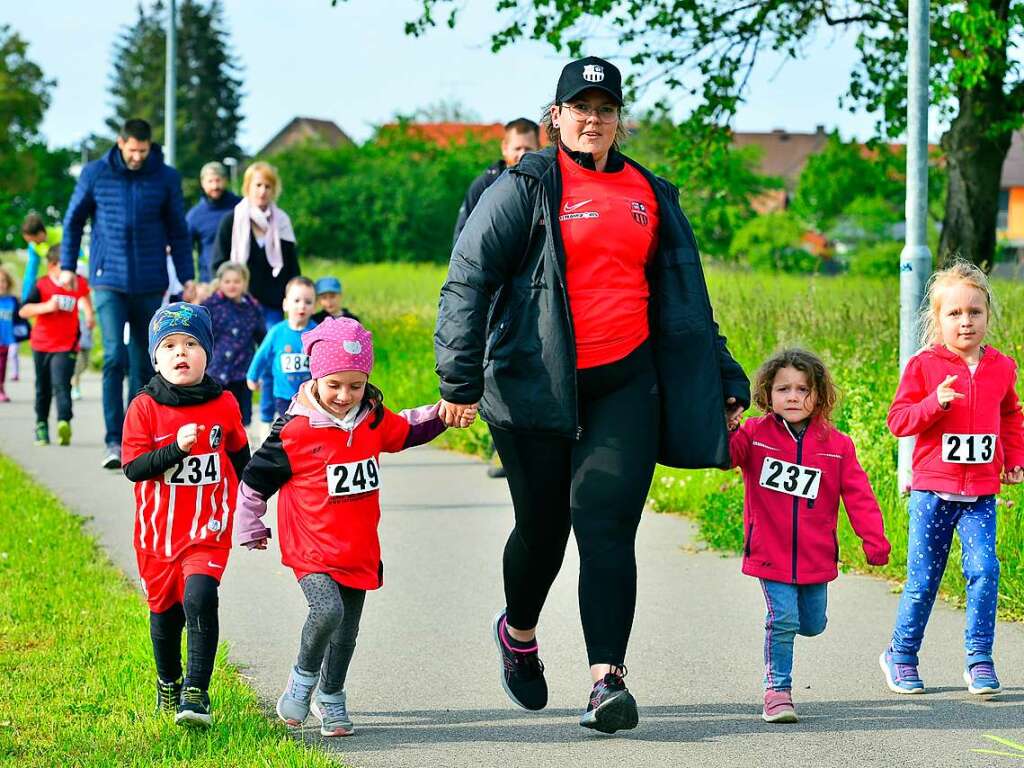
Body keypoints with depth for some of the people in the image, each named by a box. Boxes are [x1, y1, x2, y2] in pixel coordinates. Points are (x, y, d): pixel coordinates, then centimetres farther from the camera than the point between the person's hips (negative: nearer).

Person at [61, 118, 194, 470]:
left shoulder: (166, 178, 2)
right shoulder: (95, 174, -1)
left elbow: (178, 231, 10)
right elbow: (73, 220, 11)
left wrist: (187, 278, 7)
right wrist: (67, 265, 10)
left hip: (149, 285, 2)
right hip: (109, 281, -2)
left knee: (144, 363, 8)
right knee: (115, 357, -14)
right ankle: (114, 441, -16)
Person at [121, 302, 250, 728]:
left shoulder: (223, 405, -1)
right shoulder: (144, 407, -7)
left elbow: (240, 460, 13)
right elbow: (134, 467, -13)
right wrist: (177, 447, -26)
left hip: (208, 530, -1)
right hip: (157, 532, 1)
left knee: (199, 599, -21)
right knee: (165, 611, 14)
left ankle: (196, 693, -17)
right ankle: (168, 684, 39)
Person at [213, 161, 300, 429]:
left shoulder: (282, 223, 9)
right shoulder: (232, 221, 1)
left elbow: (292, 267, 14)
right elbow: (219, 265, 1)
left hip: (272, 306, 2)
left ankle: (268, 422, 3)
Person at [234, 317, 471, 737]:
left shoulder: (374, 420, 2)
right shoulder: (295, 430, -15)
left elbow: (408, 430, 25)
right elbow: (255, 480, -4)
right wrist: (250, 530, 6)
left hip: (359, 549, 5)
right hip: (312, 548, -5)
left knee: (346, 633, 11)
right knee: (327, 610, -26)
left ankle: (330, 699, 32)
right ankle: (302, 679, -1)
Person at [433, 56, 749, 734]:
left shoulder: (649, 194, 13)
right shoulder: (526, 188, 0)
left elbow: (686, 297, 21)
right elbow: (468, 278, -5)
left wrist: (723, 379, 19)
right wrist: (461, 379, -14)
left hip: (626, 384, 2)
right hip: (536, 385, -2)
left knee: (607, 524, -11)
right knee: (543, 527, 8)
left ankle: (608, 680, -16)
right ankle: (518, 631, 39)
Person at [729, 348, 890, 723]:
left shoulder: (836, 445, 0)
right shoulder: (755, 434, -3)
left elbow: (858, 495, -1)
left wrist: (874, 539, -10)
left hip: (815, 555, 3)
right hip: (770, 553, -3)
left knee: (812, 624, 14)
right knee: (783, 621, -10)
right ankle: (777, 690, 3)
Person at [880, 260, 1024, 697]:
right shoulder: (923, 366, -3)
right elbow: (898, 419, -6)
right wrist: (936, 402, -20)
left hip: (981, 492, 2)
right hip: (933, 489, -2)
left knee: (984, 569, -10)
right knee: (923, 579, 2)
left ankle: (979, 660, 0)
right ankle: (901, 655, 20)